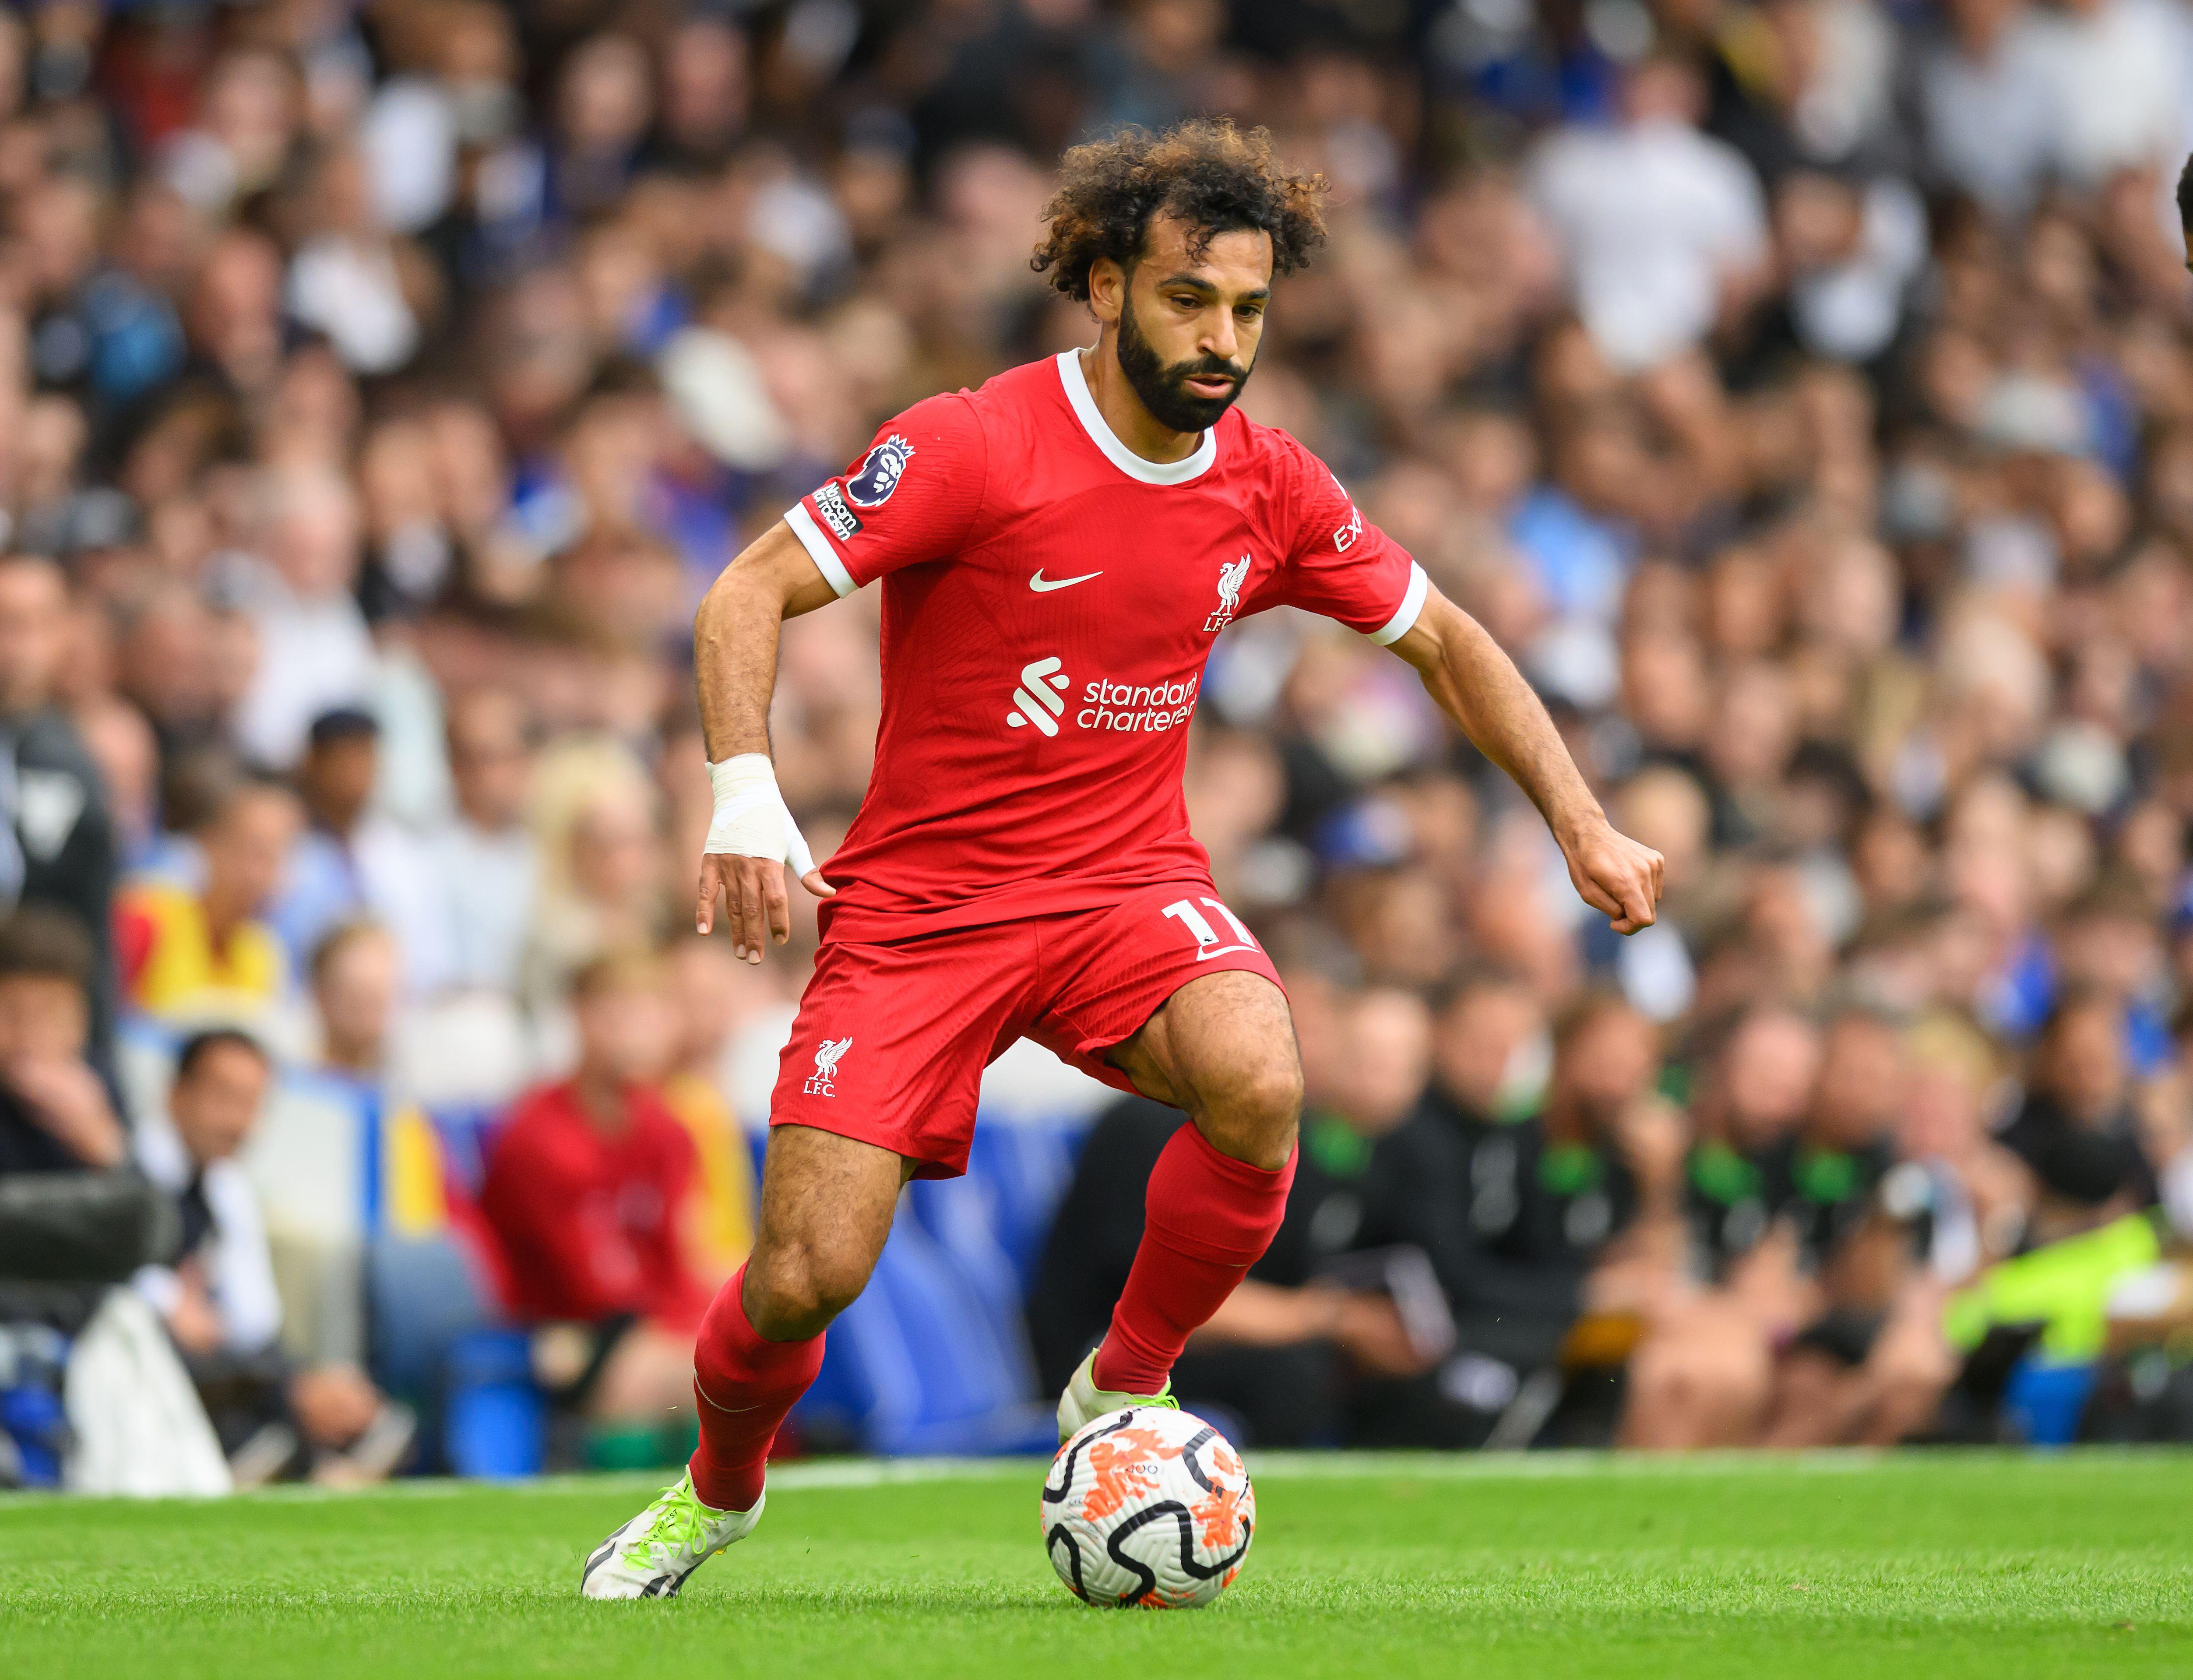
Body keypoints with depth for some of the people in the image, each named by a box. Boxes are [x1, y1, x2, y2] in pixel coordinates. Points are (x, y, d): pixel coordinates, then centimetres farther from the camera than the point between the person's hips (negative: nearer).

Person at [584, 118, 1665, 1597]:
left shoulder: (1270, 488, -1)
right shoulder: (977, 448, -15)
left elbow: (1442, 640, 14)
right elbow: (749, 596, -13)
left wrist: (1582, 826, 7)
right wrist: (746, 795, -28)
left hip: (1131, 888, 3)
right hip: (922, 901, -3)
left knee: (1258, 1083, -31)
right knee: (806, 1278, -12)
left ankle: (1125, 1391, -5)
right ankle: (717, 1490, 23)